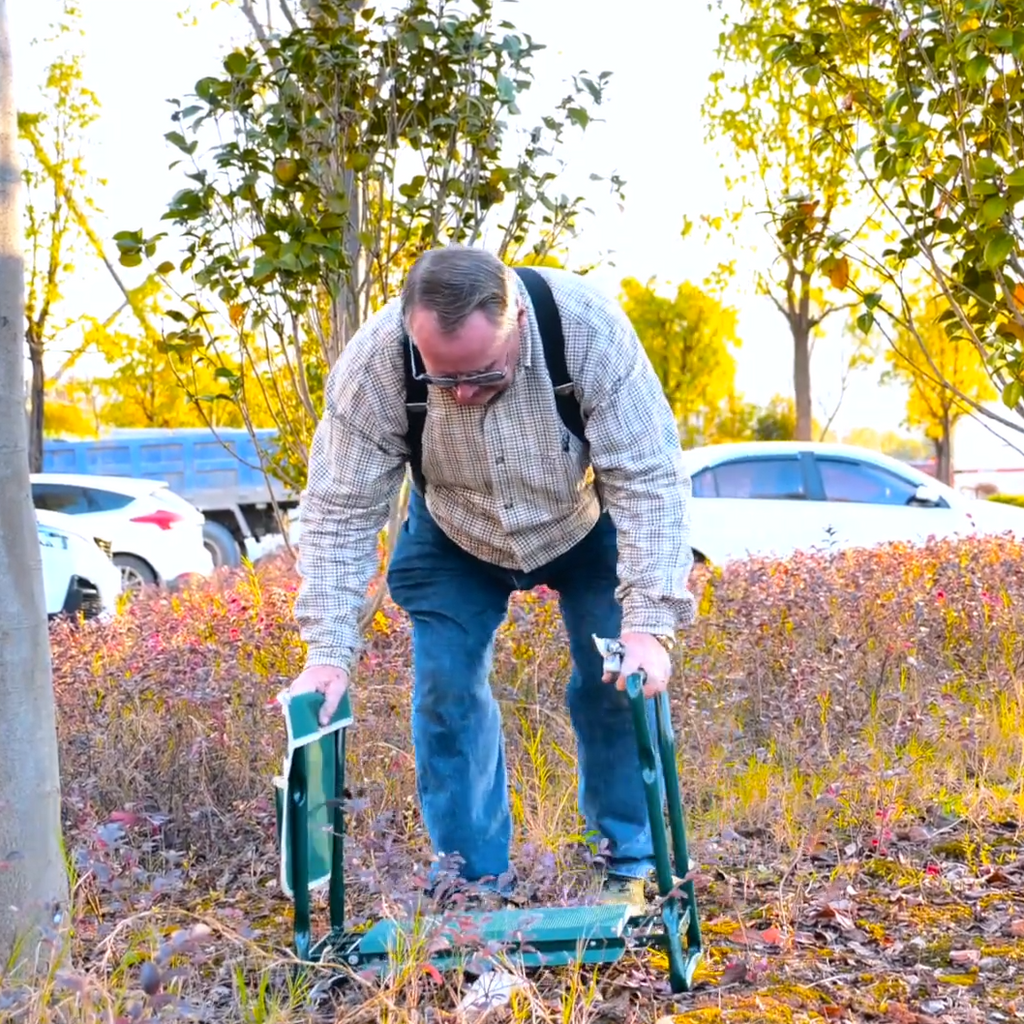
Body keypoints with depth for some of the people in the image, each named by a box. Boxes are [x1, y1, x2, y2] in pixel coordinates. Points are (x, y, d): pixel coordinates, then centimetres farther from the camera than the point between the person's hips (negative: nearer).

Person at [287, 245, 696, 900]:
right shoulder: (373, 363, -34)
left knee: (621, 681, -10)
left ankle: (634, 869, 7)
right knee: (447, 689, -7)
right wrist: (329, 652, -31)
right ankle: (475, 882, 6)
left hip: (587, 528, -1)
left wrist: (649, 623, -41)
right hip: (455, 544, 1)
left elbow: (649, 478, -34)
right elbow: (342, 512, -25)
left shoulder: (587, 328, -38)